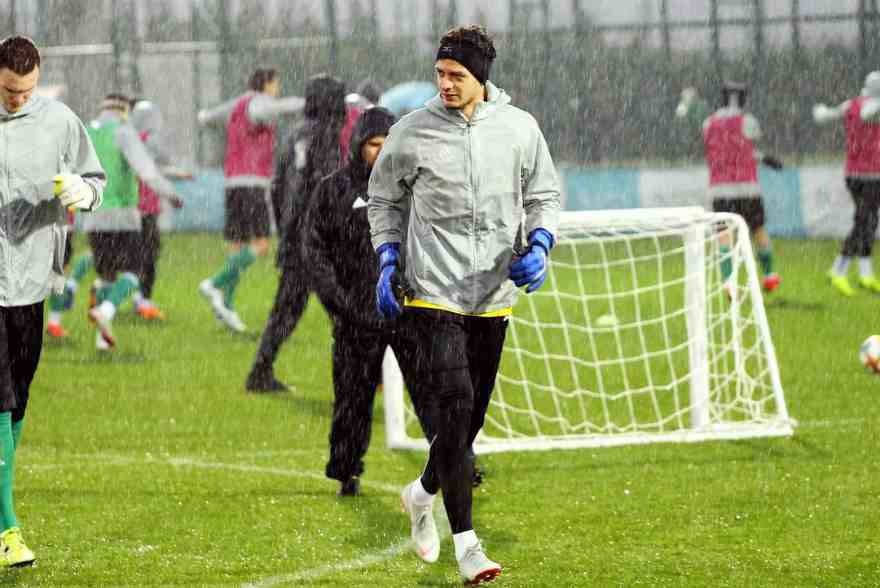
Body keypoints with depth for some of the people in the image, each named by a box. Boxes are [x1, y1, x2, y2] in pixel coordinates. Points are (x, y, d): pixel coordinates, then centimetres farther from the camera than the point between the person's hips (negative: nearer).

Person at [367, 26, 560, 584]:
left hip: (493, 294, 3)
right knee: (452, 405, -17)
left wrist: (539, 246, -6)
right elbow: (385, 199, 10)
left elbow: (544, 195, 12)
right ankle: (466, 542, -17)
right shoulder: (412, 131, -4)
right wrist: (388, 261, 0)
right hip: (432, 291, -3)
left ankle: (423, 493, 40)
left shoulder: (519, 129, 1)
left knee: (471, 414, 12)